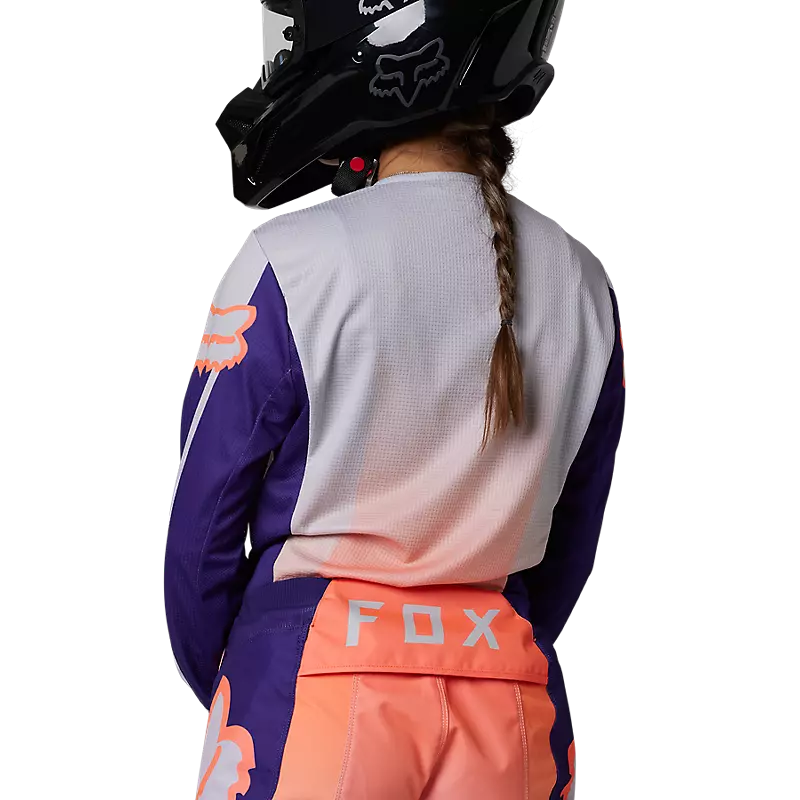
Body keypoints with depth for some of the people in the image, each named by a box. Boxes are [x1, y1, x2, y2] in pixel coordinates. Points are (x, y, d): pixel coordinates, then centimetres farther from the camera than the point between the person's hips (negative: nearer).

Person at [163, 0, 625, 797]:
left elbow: (205, 523, -3)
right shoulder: (582, 285, 1)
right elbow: (569, 545, 10)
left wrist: (221, 690, 14)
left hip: (319, 676, -4)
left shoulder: (290, 265, -12)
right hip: (512, 700, 4)